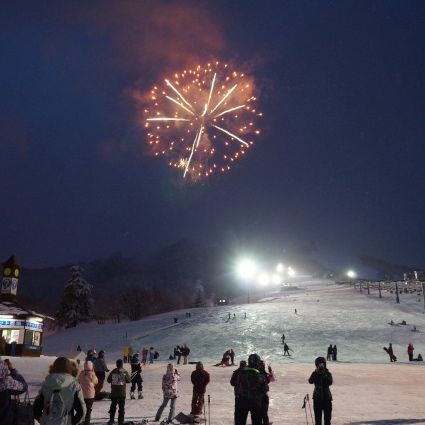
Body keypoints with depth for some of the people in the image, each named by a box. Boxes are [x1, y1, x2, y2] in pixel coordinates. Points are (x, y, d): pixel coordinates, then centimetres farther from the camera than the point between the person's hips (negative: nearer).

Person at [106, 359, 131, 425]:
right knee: (121, 407, 8)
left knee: (113, 406, 20)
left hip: (113, 393, 2)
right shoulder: (124, 372, -10)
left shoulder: (113, 371, -7)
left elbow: (108, 380, -2)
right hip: (122, 392, -2)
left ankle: (111, 420, 25)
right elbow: (128, 381, -3)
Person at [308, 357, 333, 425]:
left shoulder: (328, 373, -2)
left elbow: (330, 382, -19)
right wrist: (316, 372, -26)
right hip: (317, 398, 0)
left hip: (327, 397, 0)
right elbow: (310, 381, -20)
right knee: (317, 417, 7)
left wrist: (324, 374, -25)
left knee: (327, 417, 5)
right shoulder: (315, 373, -1)